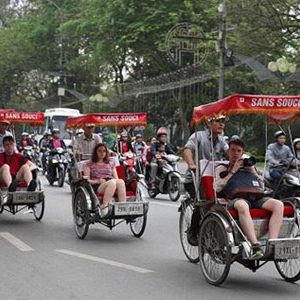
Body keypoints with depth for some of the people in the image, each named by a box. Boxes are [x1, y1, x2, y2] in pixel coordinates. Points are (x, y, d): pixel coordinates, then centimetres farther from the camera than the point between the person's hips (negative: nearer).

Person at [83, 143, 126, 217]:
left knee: (120, 181, -35)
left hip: (113, 185, 3)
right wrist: (97, 181, -10)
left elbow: (116, 178, 23)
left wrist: (117, 180, -2)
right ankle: (104, 207, -46)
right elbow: (86, 180, 7)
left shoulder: (111, 164, 30)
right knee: (112, 182, -38)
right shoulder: (90, 164, 19)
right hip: (97, 186, -3)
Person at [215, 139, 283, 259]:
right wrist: (232, 171, 9)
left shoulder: (249, 167, 36)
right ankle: (255, 246, -49)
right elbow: (217, 188, 7)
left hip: (257, 198, 4)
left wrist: (253, 171, 18)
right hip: (237, 198, -4)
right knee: (242, 206, -42)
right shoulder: (222, 168, 26)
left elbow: (262, 188, 29)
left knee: (278, 205, -27)